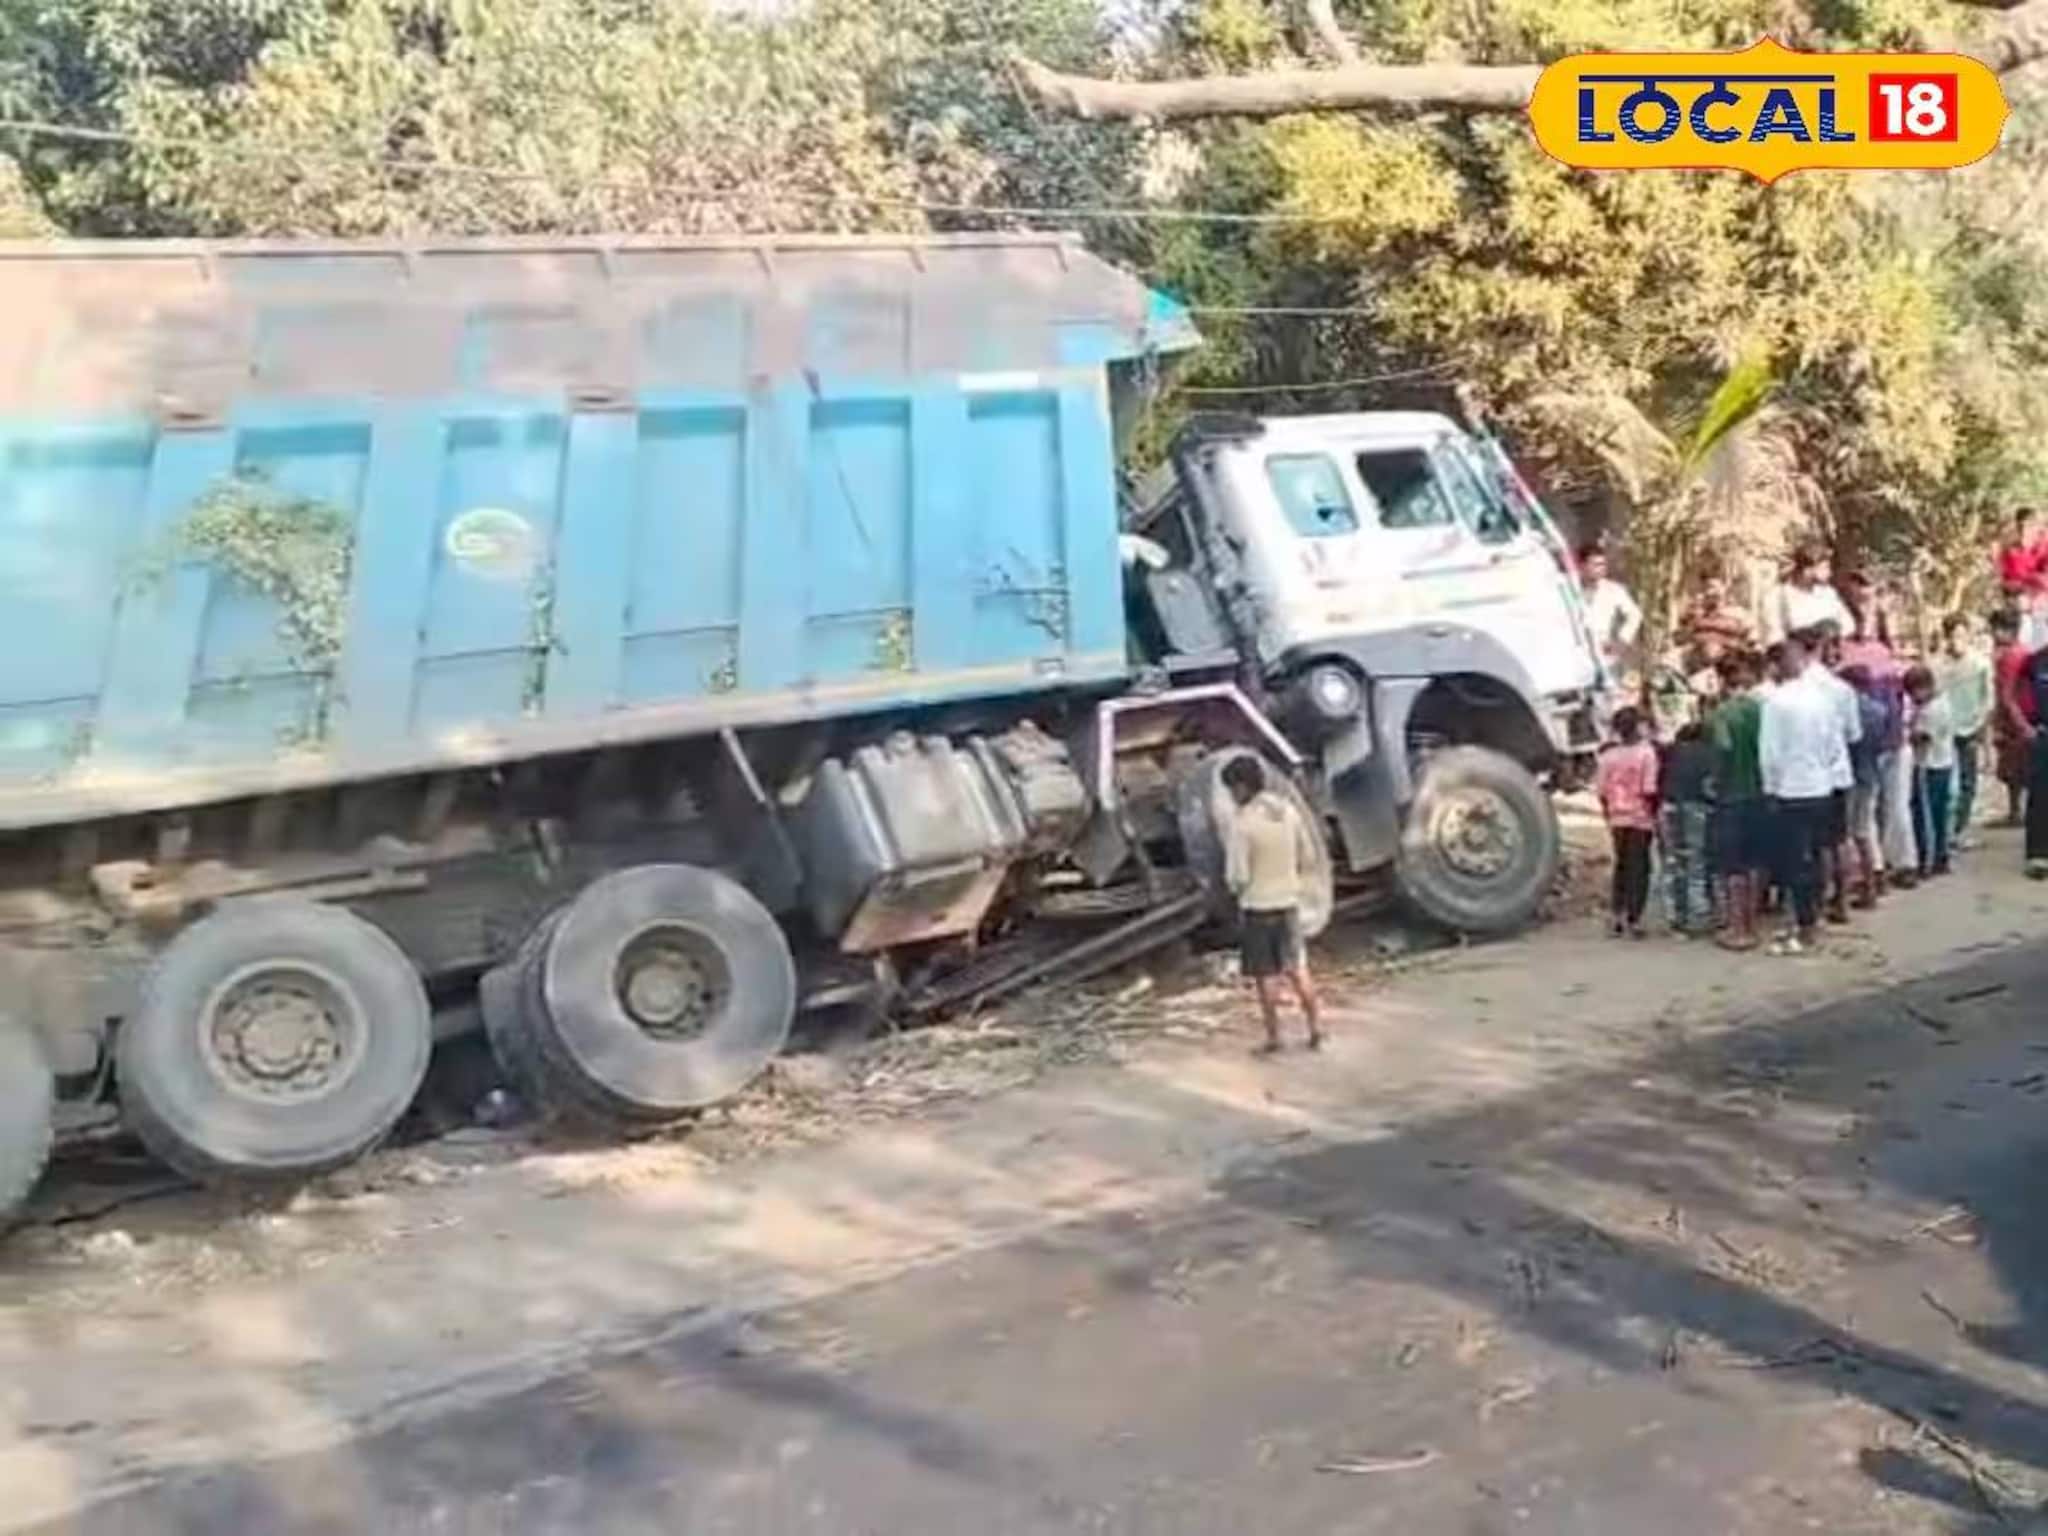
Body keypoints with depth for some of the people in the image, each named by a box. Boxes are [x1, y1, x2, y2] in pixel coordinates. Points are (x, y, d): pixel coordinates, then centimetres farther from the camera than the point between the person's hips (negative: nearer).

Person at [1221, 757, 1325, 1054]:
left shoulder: (1241, 822, -19)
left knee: (1265, 975, 7)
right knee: (1297, 968, 18)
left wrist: (1236, 886, 3)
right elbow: (1309, 859, 5)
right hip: (1289, 901, 5)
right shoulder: (1289, 810, -1)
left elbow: (1238, 876, -18)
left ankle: (1273, 1037, 15)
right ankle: (1315, 1028, 21)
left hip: (1257, 906, -5)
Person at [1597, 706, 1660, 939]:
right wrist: (1654, 815, -4)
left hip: (1617, 819, 4)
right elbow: (1649, 791, -17)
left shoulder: (1608, 755, 1)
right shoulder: (1646, 752, -12)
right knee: (1638, 868, 3)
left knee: (1621, 866, 16)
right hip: (1641, 818, -4)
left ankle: (1618, 918, 17)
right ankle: (1633, 920, 3)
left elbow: (1601, 791, 2)